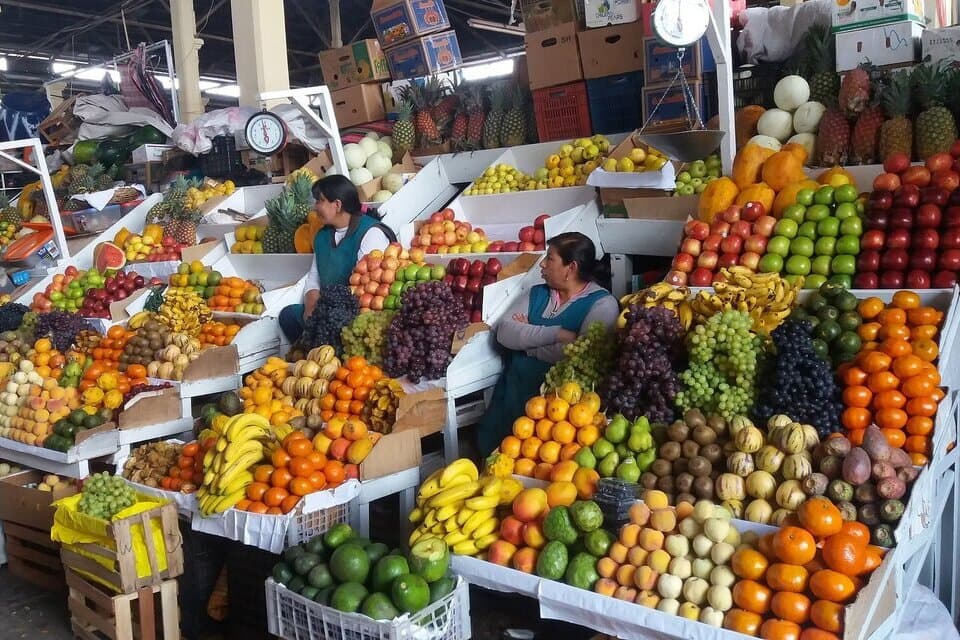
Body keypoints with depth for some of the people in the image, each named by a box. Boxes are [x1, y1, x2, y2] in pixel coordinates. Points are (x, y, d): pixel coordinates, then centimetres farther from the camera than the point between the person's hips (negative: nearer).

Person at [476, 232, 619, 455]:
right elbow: (504, 332, -1)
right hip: (513, 391, 5)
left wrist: (526, 338, -7)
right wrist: (556, 334, -16)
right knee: (488, 442, -10)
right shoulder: (537, 294, 14)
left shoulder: (602, 304, -4)